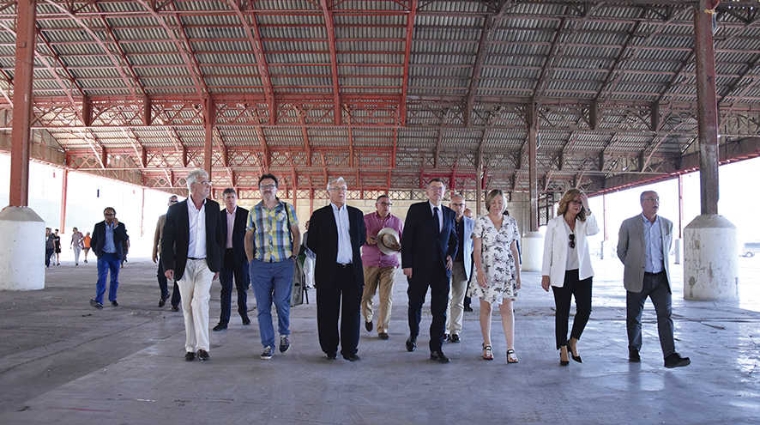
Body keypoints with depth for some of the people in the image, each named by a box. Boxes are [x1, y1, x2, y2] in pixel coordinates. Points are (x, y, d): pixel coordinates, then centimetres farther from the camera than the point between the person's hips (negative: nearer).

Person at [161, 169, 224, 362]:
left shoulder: (213, 208, 4)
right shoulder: (176, 210, -2)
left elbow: (219, 237, 10)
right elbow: (167, 240, -1)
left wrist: (218, 265, 9)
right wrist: (168, 265, -10)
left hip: (205, 263, 0)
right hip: (185, 265, 0)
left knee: (200, 301, -15)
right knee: (187, 307, 6)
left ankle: (202, 346, -9)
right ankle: (190, 347, 17)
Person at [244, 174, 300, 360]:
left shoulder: (287, 208, 6)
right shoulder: (254, 211, 10)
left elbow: (296, 234, 8)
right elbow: (248, 237, 14)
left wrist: (294, 256, 0)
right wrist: (251, 260, 5)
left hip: (284, 263, -2)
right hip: (260, 265, 2)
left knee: (281, 301, -10)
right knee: (263, 306, 3)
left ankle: (284, 333, 19)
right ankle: (268, 346, 13)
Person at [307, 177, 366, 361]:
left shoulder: (356, 214, 12)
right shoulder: (319, 215, 3)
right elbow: (312, 243, 5)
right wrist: (326, 255, 7)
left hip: (352, 270, 2)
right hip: (329, 271, -2)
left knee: (352, 311, 4)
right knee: (328, 312, 4)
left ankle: (350, 349, 12)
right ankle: (330, 349, 17)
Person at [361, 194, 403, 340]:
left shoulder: (397, 221, 10)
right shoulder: (366, 219, 4)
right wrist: (365, 239, -16)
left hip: (389, 264, 1)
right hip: (369, 262, 0)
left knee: (386, 298, -4)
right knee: (365, 295, 7)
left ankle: (382, 329, 5)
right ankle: (368, 316, 38)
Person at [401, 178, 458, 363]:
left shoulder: (449, 213, 12)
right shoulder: (416, 209, -1)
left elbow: (453, 238, 23)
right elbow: (406, 238, -4)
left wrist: (452, 255, 4)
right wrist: (406, 264, -10)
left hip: (442, 267, 3)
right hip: (419, 266, -3)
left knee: (440, 309, 0)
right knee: (415, 304, 11)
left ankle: (436, 349, 6)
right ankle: (413, 335, 36)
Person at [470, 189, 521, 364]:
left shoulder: (511, 222, 7)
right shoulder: (481, 222, -1)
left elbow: (514, 249, 12)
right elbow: (477, 249, -4)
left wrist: (518, 273, 10)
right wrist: (479, 271, -14)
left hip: (506, 270, 2)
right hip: (486, 270, -2)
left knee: (507, 308, -4)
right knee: (486, 308, 6)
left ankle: (511, 349, -3)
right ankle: (487, 346, 19)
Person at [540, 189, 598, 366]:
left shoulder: (583, 223, 8)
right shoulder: (554, 223, 2)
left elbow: (594, 231, -15)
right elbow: (548, 249, 0)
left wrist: (587, 209, -16)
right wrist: (545, 274, -5)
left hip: (582, 273, 3)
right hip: (561, 275, -2)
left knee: (585, 309, -2)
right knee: (562, 313, 4)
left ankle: (573, 342, 21)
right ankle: (563, 350, 16)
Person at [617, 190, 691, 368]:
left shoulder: (667, 224, 6)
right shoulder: (628, 225, -3)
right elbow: (621, 251, 7)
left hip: (661, 278, 2)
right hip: (638, 279, -2)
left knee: (666, 314, -7)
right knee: (634, 317, 7)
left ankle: (670, 356, -8)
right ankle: (634, 350, 25)